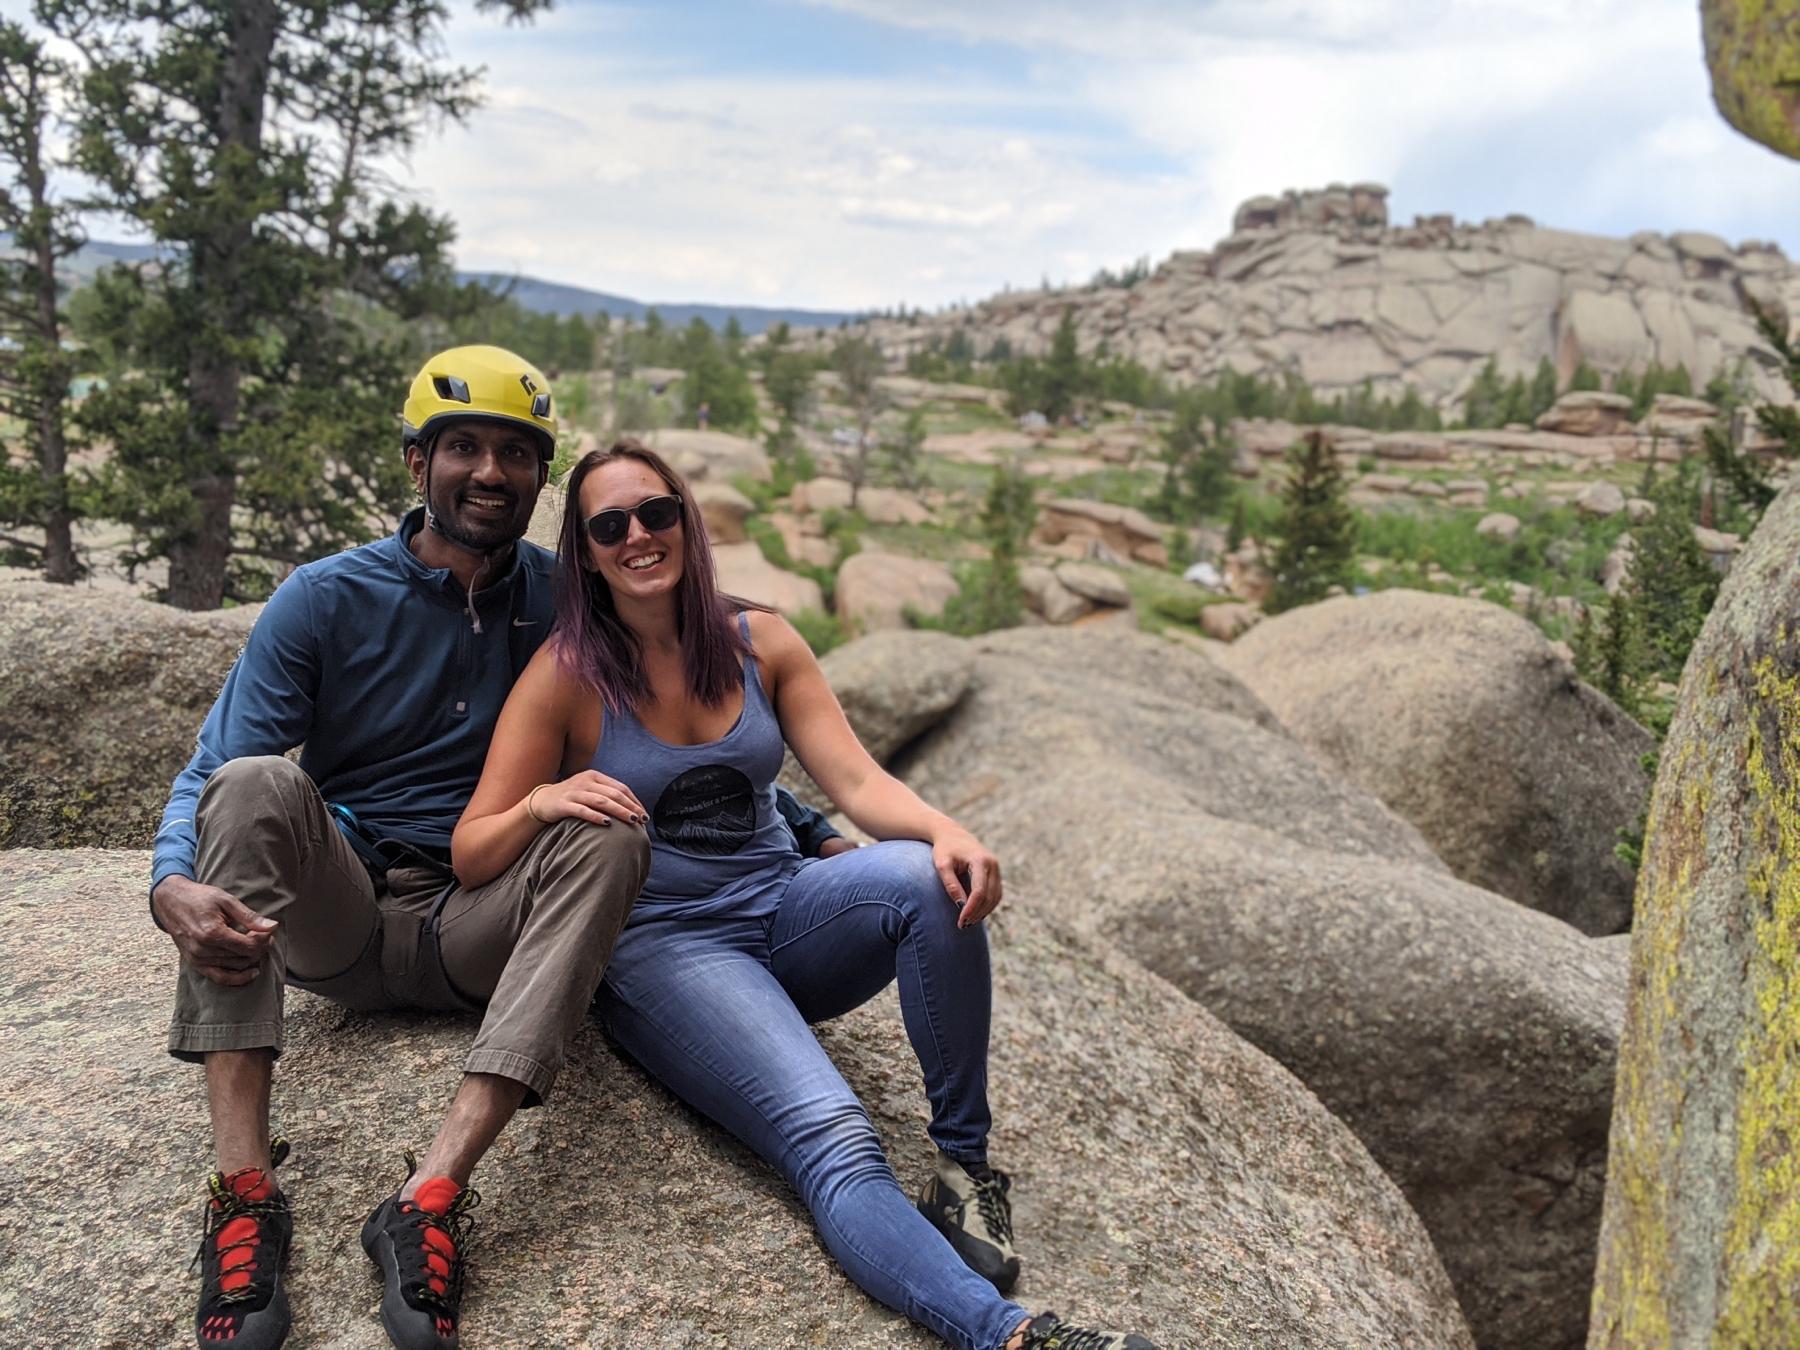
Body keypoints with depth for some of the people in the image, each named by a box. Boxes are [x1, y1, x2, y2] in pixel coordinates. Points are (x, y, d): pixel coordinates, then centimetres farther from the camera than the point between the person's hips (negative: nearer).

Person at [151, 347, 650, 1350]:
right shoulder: (327, 600, -3)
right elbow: (210, 777, -9)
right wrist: (176, 887, -32)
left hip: (472, 930, 1)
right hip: (336, 917, 0)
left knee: (611, 839, -27)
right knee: (258, 782, -28)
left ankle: (436, 1193, -39)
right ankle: (245, 1187, -36)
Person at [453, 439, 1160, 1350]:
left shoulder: (759, 642, 3)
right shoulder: (565, 675, -6)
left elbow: (859, 783, -5)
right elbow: (470, 856, -6)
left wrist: (945, 830, -27)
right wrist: (541, 804, -28)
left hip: (781, 913, 4)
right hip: (662, 948, -4)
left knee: (930, 878, -29)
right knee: (833, 1141, -29)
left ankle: (964, 1162, -16)